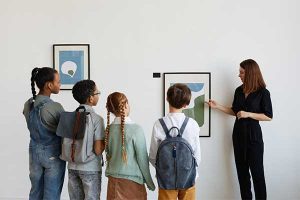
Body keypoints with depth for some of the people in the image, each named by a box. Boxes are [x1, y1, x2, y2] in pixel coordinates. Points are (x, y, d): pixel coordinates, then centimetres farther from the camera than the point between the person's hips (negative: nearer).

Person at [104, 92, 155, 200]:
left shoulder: (109, 129, -2)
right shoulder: (136, 129, -15)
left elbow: (108, 154, 7)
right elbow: (142, 158, -11)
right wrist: (150, 182, -1)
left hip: (113, 179, 5)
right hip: (131, 180, -5)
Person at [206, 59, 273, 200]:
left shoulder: (263, 93, -10)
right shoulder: (239, 90, 5)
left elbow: (268, 116, -10)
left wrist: (248, 114, -19)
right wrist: (217, 106, 5)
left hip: (253, 135, -5)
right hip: (238, 134, 5)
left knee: (257, 172, 1)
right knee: (242, 170, 11)